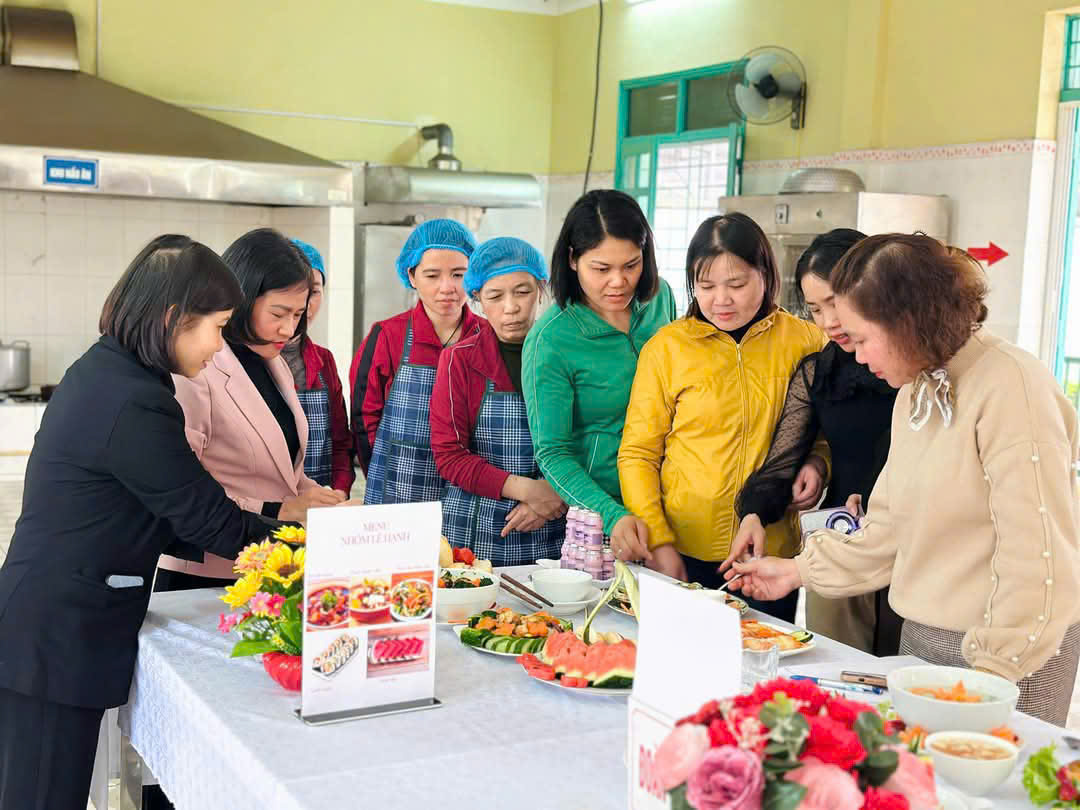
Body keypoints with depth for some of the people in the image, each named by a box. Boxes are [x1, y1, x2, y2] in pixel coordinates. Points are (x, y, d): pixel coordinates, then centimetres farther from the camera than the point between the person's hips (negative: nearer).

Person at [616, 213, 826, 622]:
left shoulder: (804, 340, 3)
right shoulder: (666, 346, 1)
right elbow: (637, 454, 1)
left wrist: (816, 462, -5)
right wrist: (658, 541, -7)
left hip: (773, 557, 1)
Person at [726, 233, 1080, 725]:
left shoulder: (1009, 387, -18)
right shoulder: (915, 392, 10)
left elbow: (1035, 552, -20)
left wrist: (995, 670, -19)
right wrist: (801, 571, 12)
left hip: (1008, 653, -8)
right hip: (921, 637, 8)